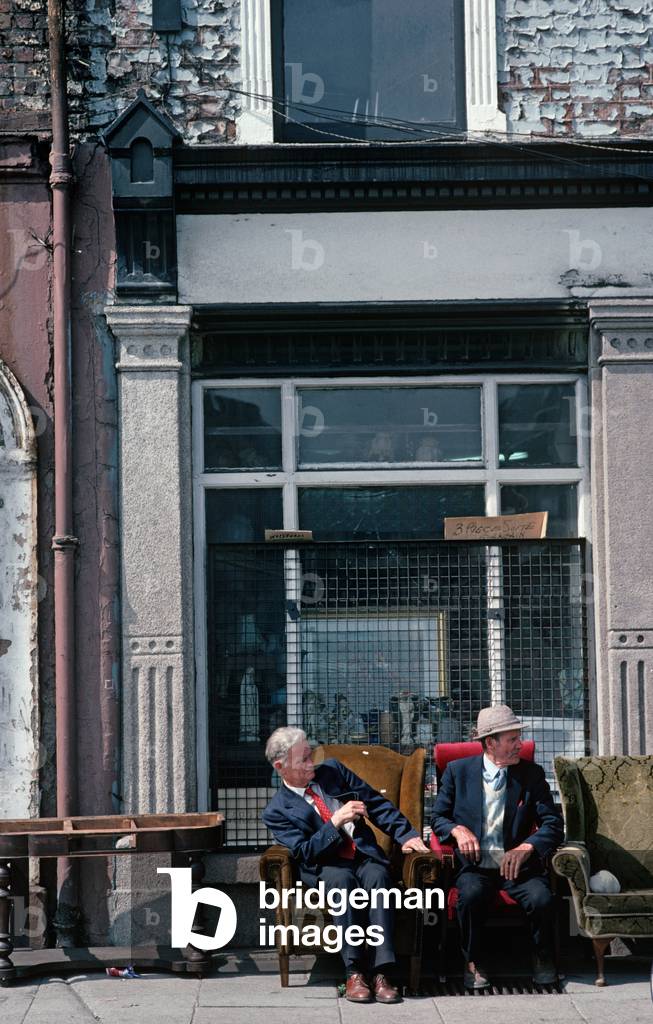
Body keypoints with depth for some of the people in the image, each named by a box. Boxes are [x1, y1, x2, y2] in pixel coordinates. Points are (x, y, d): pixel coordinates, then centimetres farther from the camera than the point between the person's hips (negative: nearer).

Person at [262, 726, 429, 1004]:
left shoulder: (332, 770, 11)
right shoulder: (277, 811, 1)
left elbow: (378, 803, 10)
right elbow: (306, 852, -9)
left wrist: (406, 835, -1)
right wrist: (337, 821, -19)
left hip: (365, 856, 3)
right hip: (324, 868, -2)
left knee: (377, 875, -32)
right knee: (342, 879, -37)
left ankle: (381, 972, -39)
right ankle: (354, 972, -36)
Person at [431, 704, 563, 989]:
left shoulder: (531, 774, 7)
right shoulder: (458, 770, 6)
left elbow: (553, 824, 2)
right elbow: (439, 817, 12)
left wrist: (526, 847, -17)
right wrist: (457, 830, -11)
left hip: (516, 863, 1)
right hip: (474, 863, -1)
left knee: (541, 898, -29)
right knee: (471, 894, -34)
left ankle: (543, 961, 0)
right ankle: (473, 963, -10)